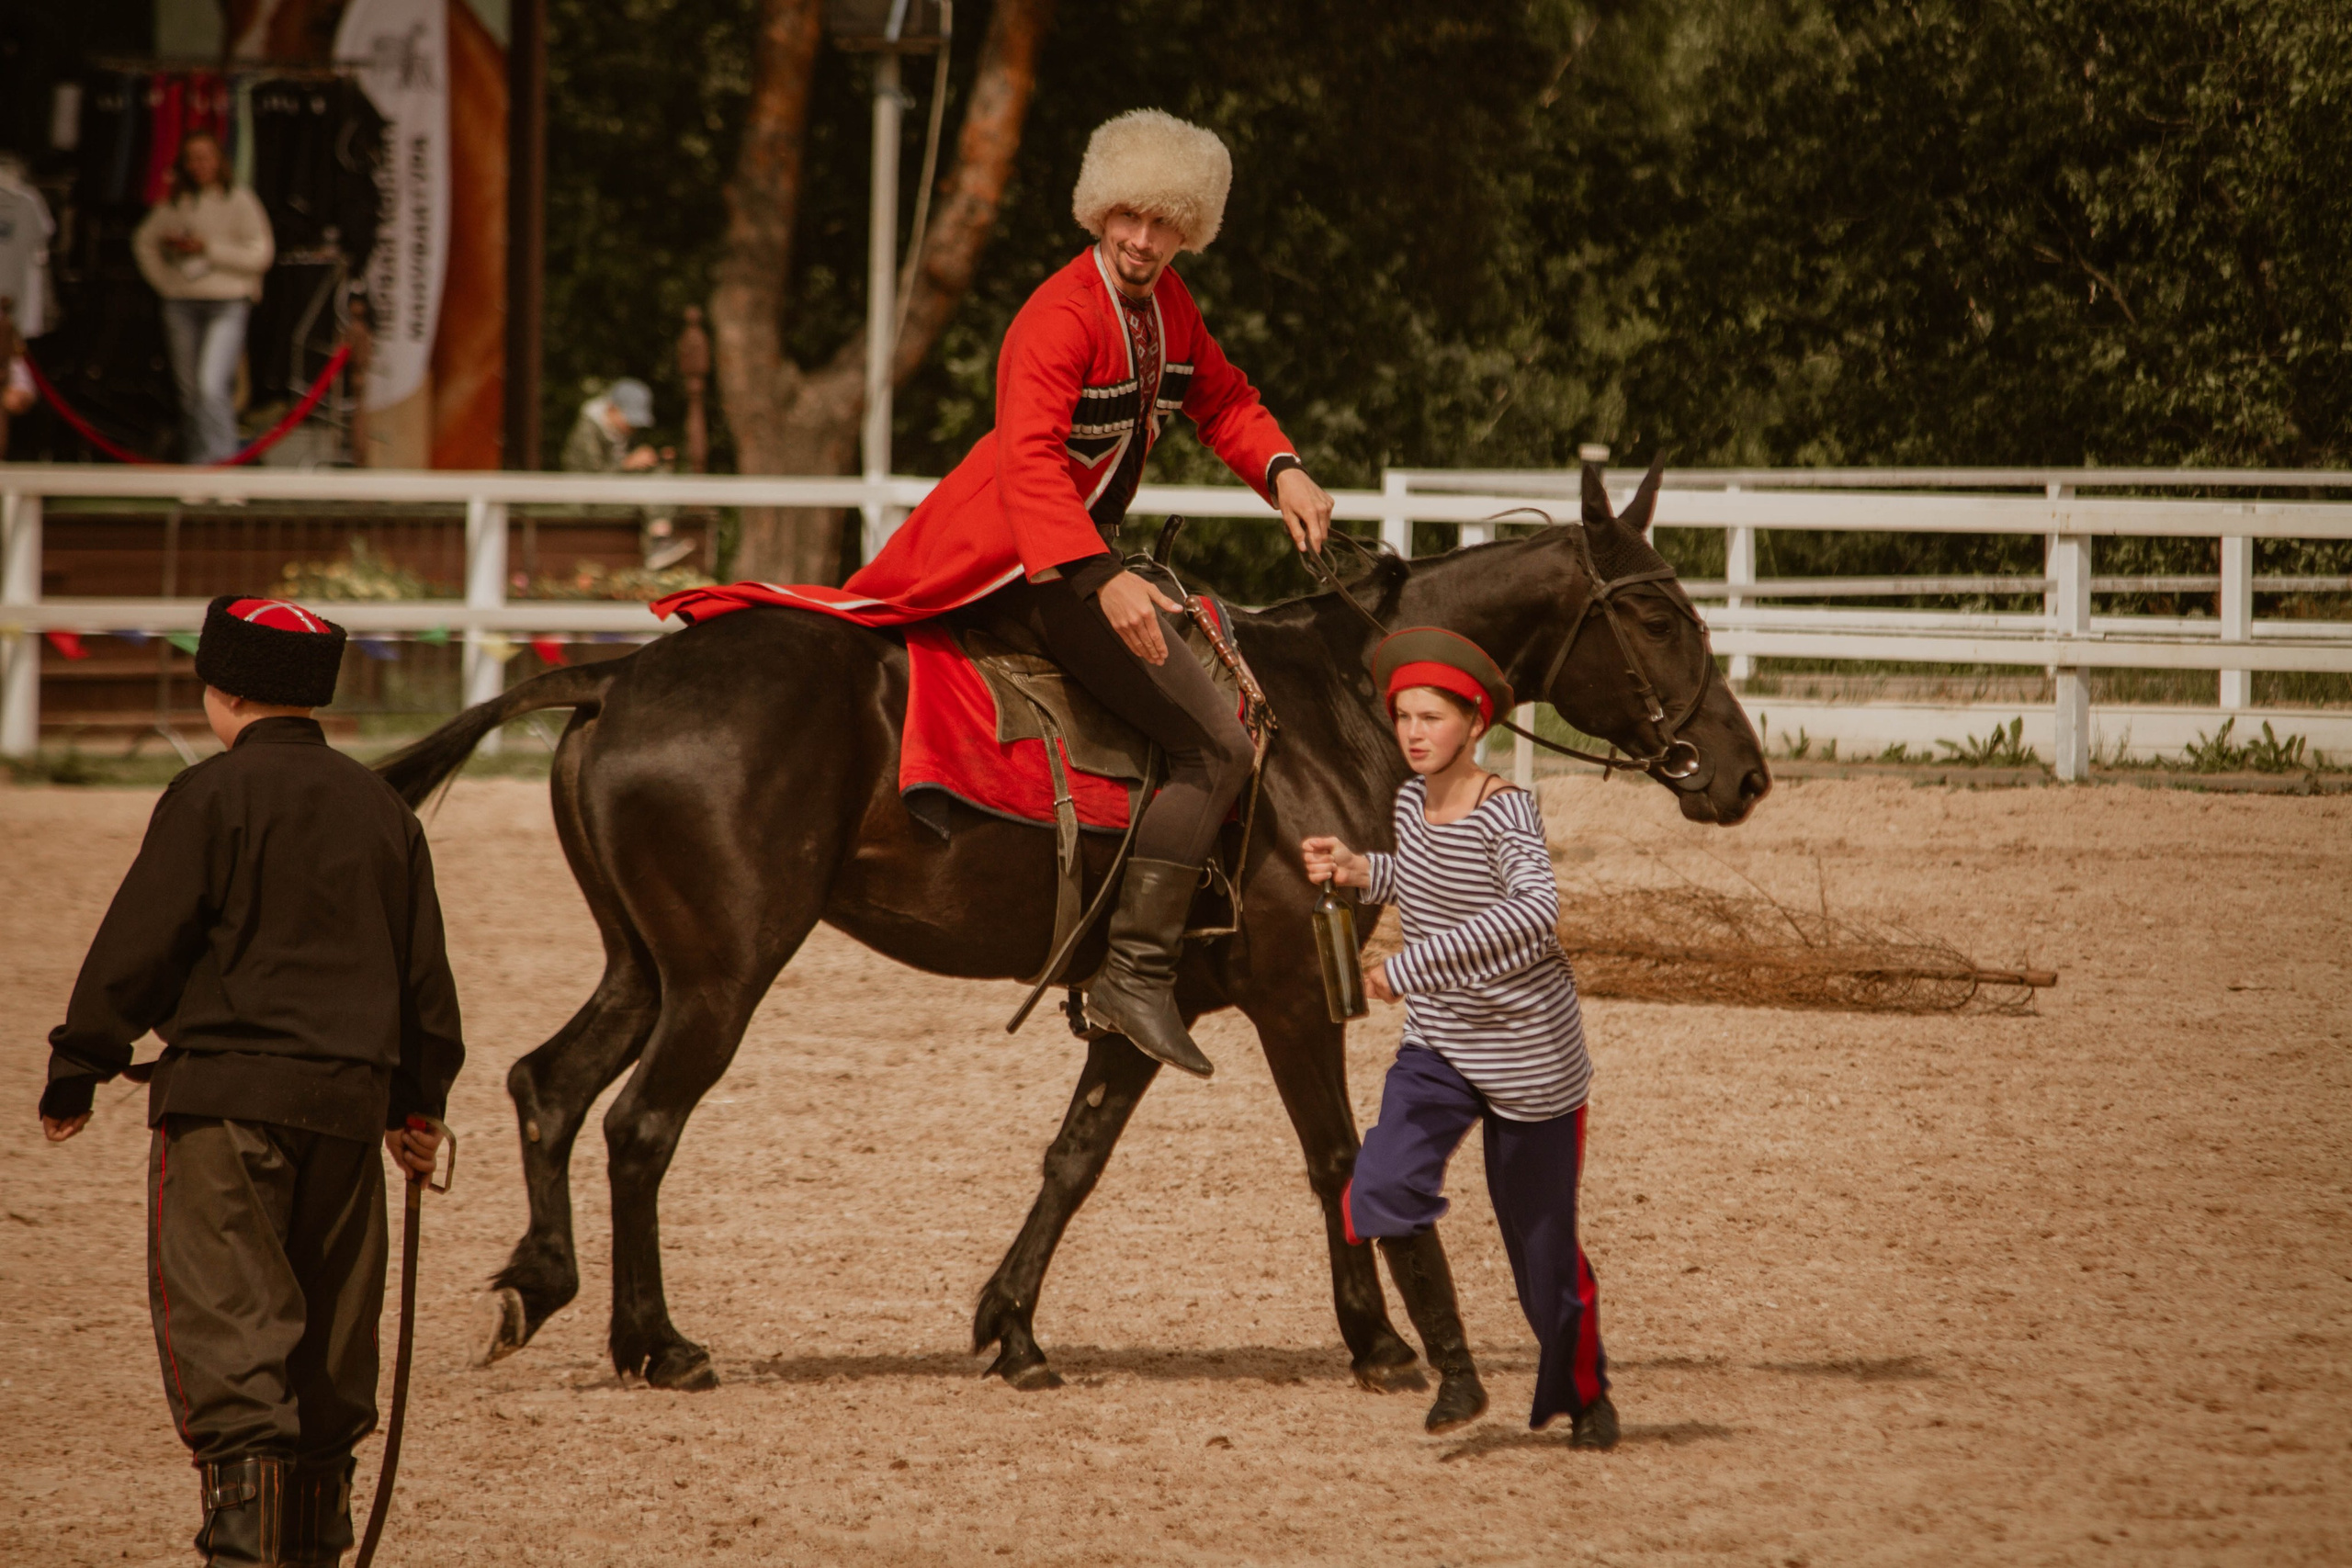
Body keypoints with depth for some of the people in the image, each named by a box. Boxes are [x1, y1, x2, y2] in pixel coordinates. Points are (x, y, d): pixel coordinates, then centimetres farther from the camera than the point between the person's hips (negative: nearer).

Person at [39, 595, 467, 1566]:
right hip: (349, 1095, 6)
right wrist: (420, 1102, 28)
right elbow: (423, 970, 18)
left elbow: (138, 944, -7)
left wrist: (75, 1073, 1)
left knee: (219, 1314, -8)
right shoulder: (381, 809, 12)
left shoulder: (213, 796, -6)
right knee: (329, 1330, 13)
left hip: (225, 1088, -6)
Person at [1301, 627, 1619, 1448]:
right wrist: (1362, 871, 4)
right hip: (1437, 1046, 6)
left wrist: (1411, 965, -41)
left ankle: (1584, 1395, 29)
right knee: (1380, 1195, -16)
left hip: (1527, 1056, -6)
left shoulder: (1504, 812, -20)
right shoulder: (1411, 800, 1)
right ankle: (1453, 1368, -1)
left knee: (1540, 1239, 5)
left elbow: (1535, 911, -39)